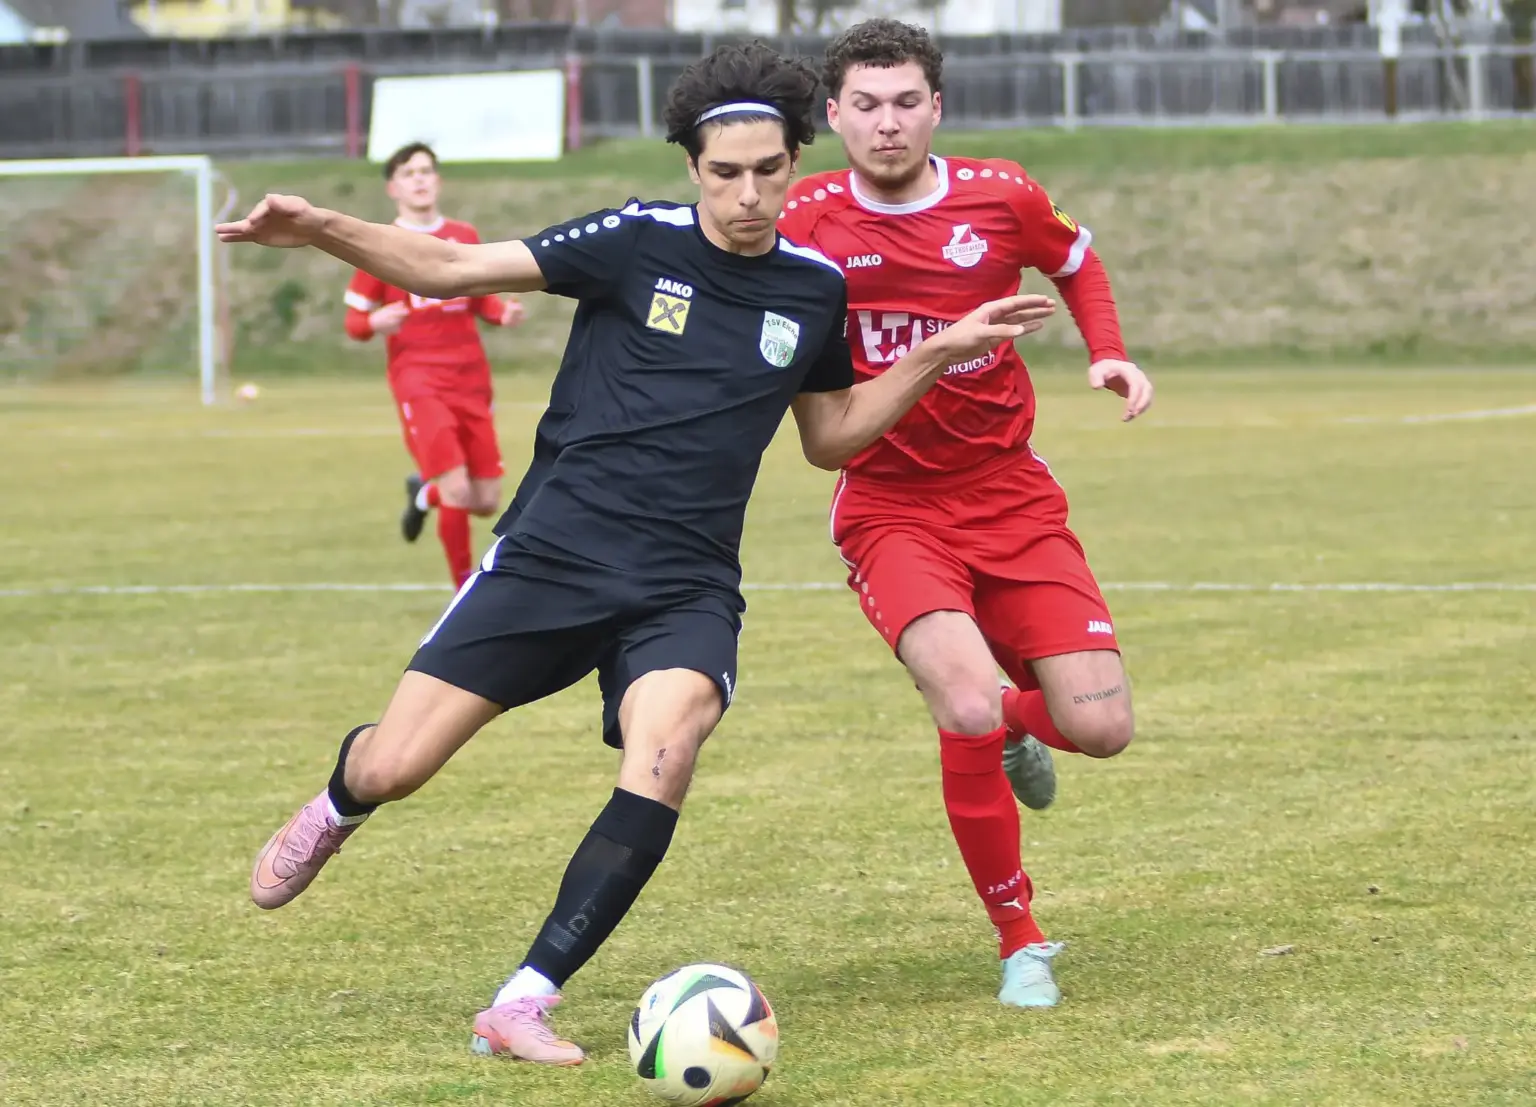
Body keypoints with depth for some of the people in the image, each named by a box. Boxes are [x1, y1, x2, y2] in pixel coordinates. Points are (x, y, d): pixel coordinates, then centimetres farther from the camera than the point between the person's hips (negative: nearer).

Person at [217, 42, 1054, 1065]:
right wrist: (324, 230, -20)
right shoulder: (639, 243, -4)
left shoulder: (814, 288, 7)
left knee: (660, 769, -28)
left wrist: (939, 355, 11)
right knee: (393, 768, -5)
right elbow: (451, 269, -5)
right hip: (552, 557, -2)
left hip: (686, 589, 2)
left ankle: (522, 1005, -18)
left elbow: (829, 436, 22)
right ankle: (338, 808, 36)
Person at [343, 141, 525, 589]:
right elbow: (354, 322, 2)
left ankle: (424, 492, 36)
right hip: (418, 380, -4)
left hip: (471, 380, 4)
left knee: (487, 501, 3)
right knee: (457, 490, -18)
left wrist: (503, 311, 0)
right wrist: (376, 322, -21)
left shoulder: (464, 237, 10)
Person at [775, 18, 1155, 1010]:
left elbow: (1076, 259, 18)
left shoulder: (1002, 197, -3)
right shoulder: (804, 221, -7)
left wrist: (1110, 353, 3)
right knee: (969, 707, -27)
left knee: (1100, 728, -9)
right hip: (890, 509, -2)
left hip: (1010, 493, 2)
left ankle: (1014, 725, 31)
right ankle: (1020, 940, -6)